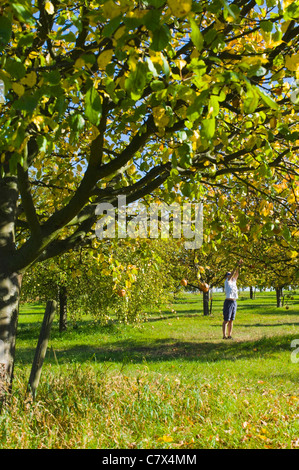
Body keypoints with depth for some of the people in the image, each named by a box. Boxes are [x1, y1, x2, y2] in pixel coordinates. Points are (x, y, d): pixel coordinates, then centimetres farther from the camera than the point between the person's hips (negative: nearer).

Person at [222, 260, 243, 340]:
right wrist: (237, 265, -13)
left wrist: (239, 266, -1)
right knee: (226, 320, -5)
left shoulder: (234, 282, 15)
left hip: (234, 302, 7)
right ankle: (224, 336, -3)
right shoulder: (227, 282, -3)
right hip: (228, 302, -7)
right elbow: (232, 273, -12)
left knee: (231, 320, 8)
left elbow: (236, 274, 9)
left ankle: (229, 335, 11)